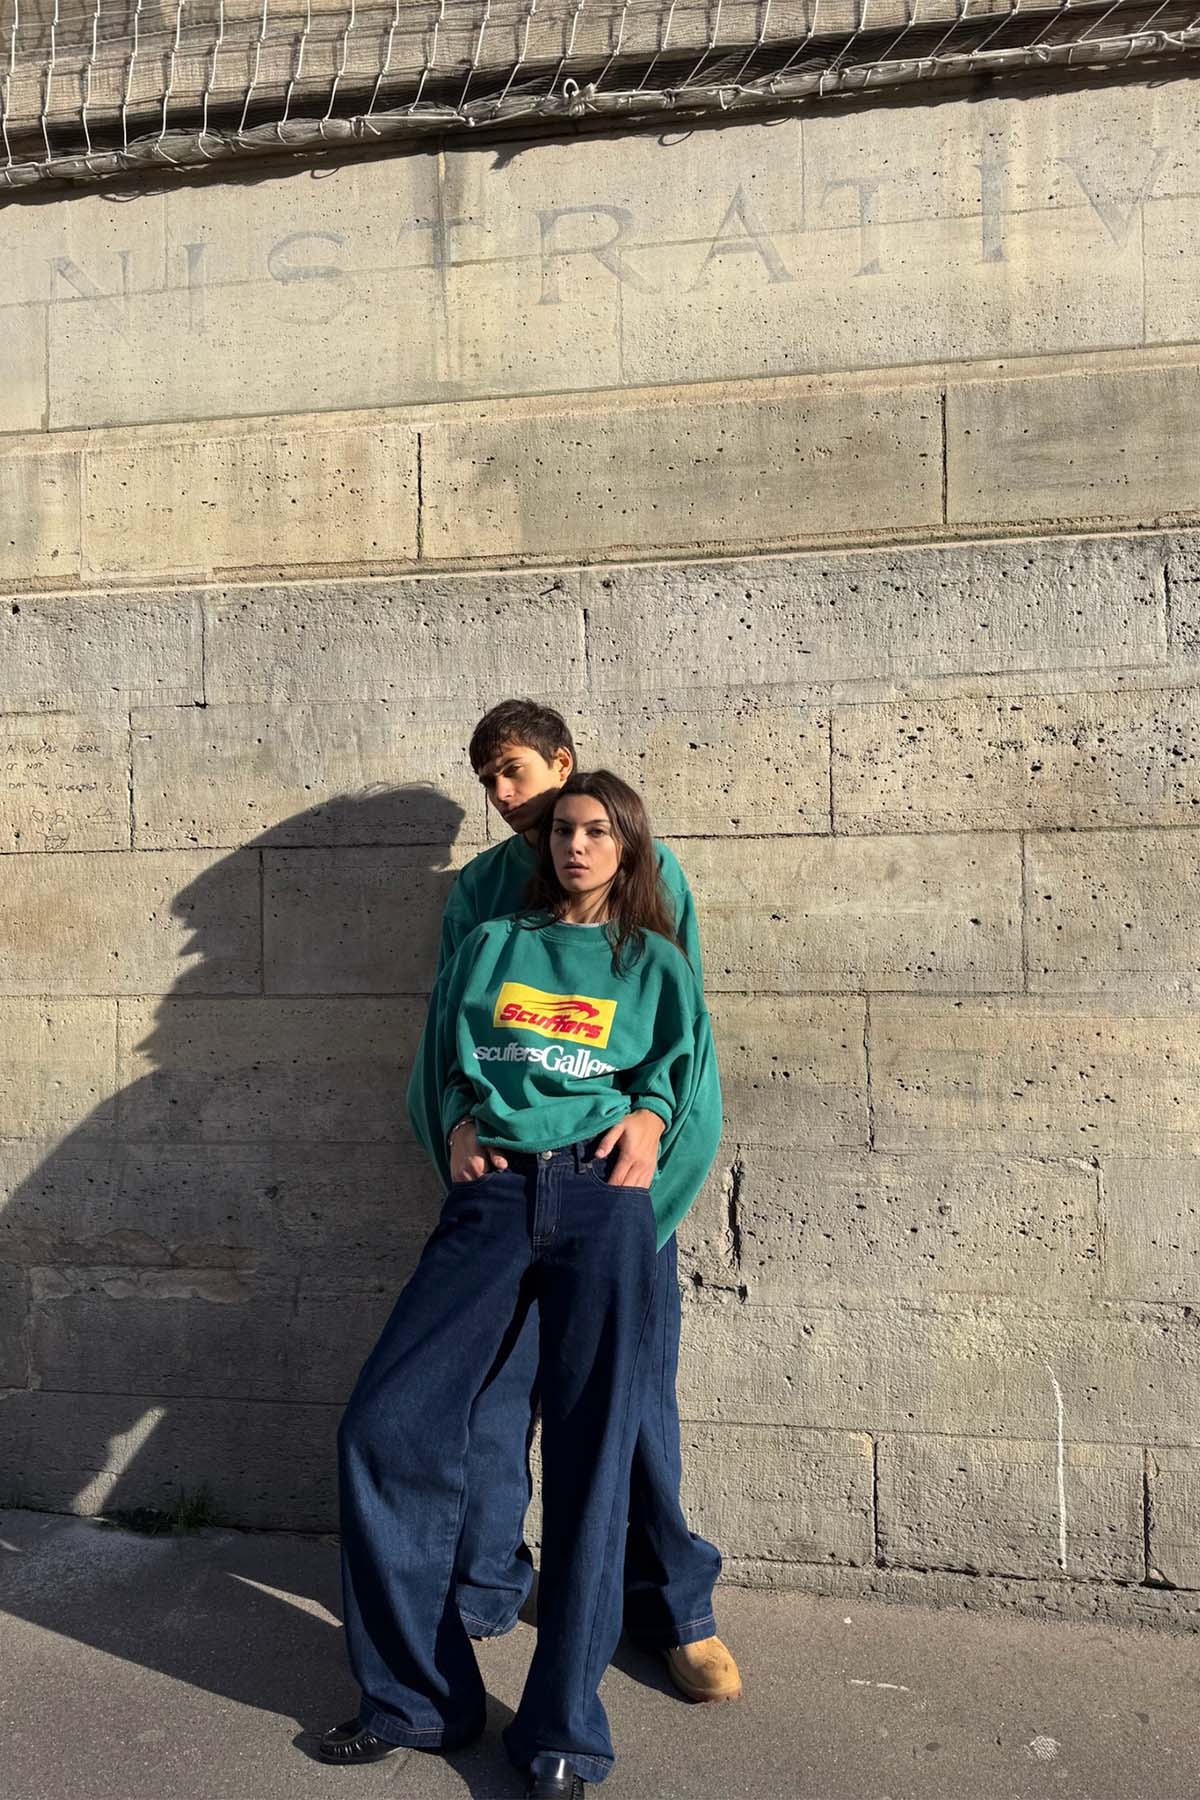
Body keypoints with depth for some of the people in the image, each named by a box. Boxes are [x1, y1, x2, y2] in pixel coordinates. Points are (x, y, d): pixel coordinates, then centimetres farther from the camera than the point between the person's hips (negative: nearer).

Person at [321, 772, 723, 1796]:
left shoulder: (655, 963, 17)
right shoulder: (493, 946, 20)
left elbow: (688, 1068, 13)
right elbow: (445, 1059, 20)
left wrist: (649, 1112, -4)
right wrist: (460, 1121, 3)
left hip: (600, 1196, -2)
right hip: (491, 1196, 2)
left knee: (590, 1454, -3)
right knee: (386, 1426, -7)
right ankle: (419, 1697, 11)